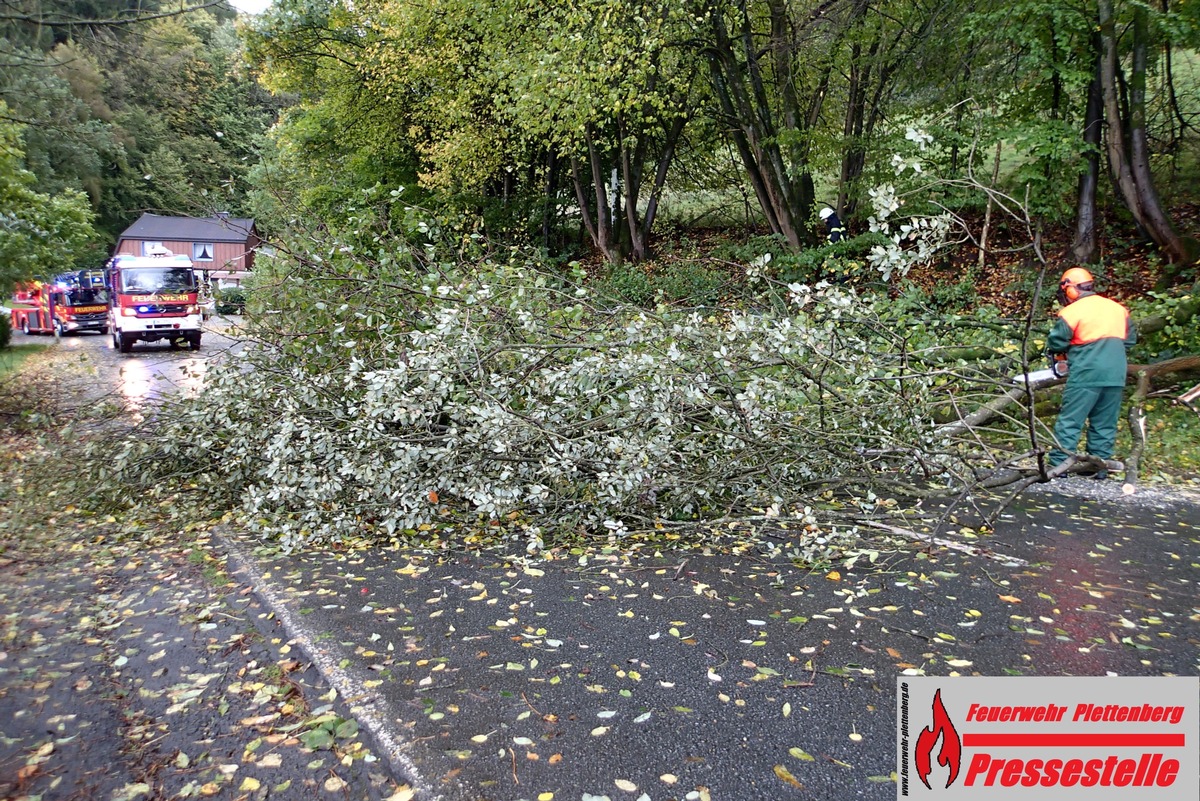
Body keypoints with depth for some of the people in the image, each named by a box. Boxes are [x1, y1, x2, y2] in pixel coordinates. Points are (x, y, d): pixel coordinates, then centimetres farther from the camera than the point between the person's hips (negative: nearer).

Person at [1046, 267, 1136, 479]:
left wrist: (1056, 352, 14)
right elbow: (1130, 339, 19)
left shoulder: (1072, 312, -8)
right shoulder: (1117, 308, 12)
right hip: (1115, 375, 6)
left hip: (1086, 375, -6)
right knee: (1105, 423, 13)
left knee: (1070, 421, -1)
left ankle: (1058, 464, -3)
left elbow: (1056, 342, -7)